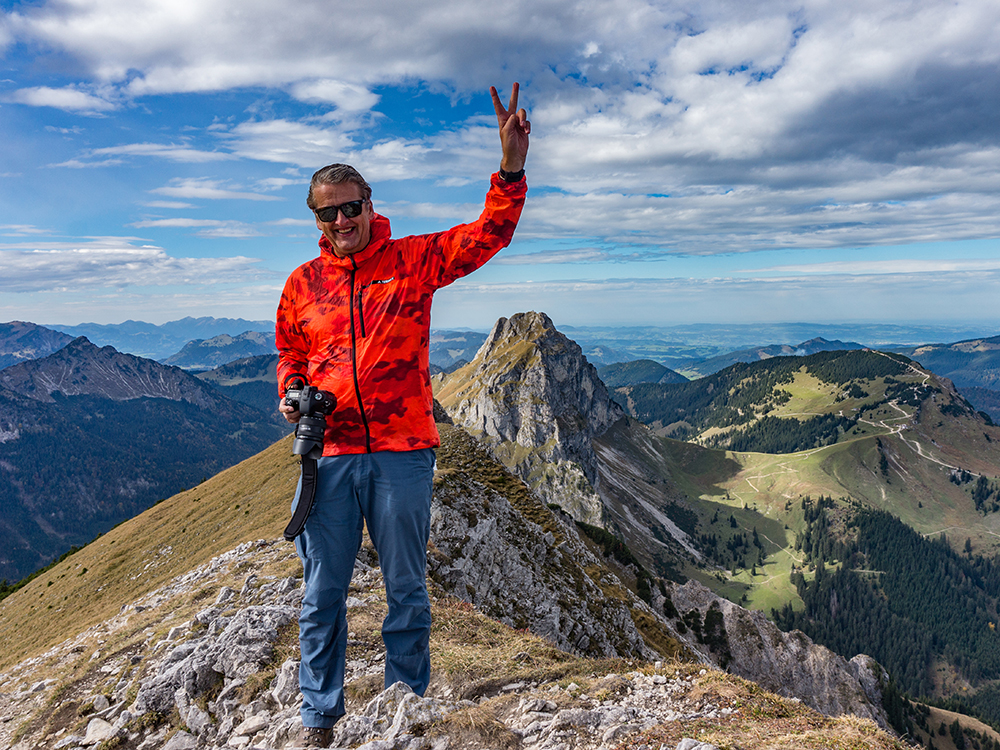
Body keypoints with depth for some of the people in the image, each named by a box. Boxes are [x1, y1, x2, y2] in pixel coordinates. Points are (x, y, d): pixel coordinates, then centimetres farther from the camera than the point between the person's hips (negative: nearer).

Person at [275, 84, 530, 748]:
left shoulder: (414, 259, 2)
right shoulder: (304, 282, 9)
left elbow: (489, 234, -5)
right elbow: (290, 353, 21)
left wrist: (511, 166, -18)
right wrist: (291, 394, 1)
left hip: (403, 451, -2)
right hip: (331, 454, 2)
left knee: (407, 591, 11)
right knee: (323, 595, 11)